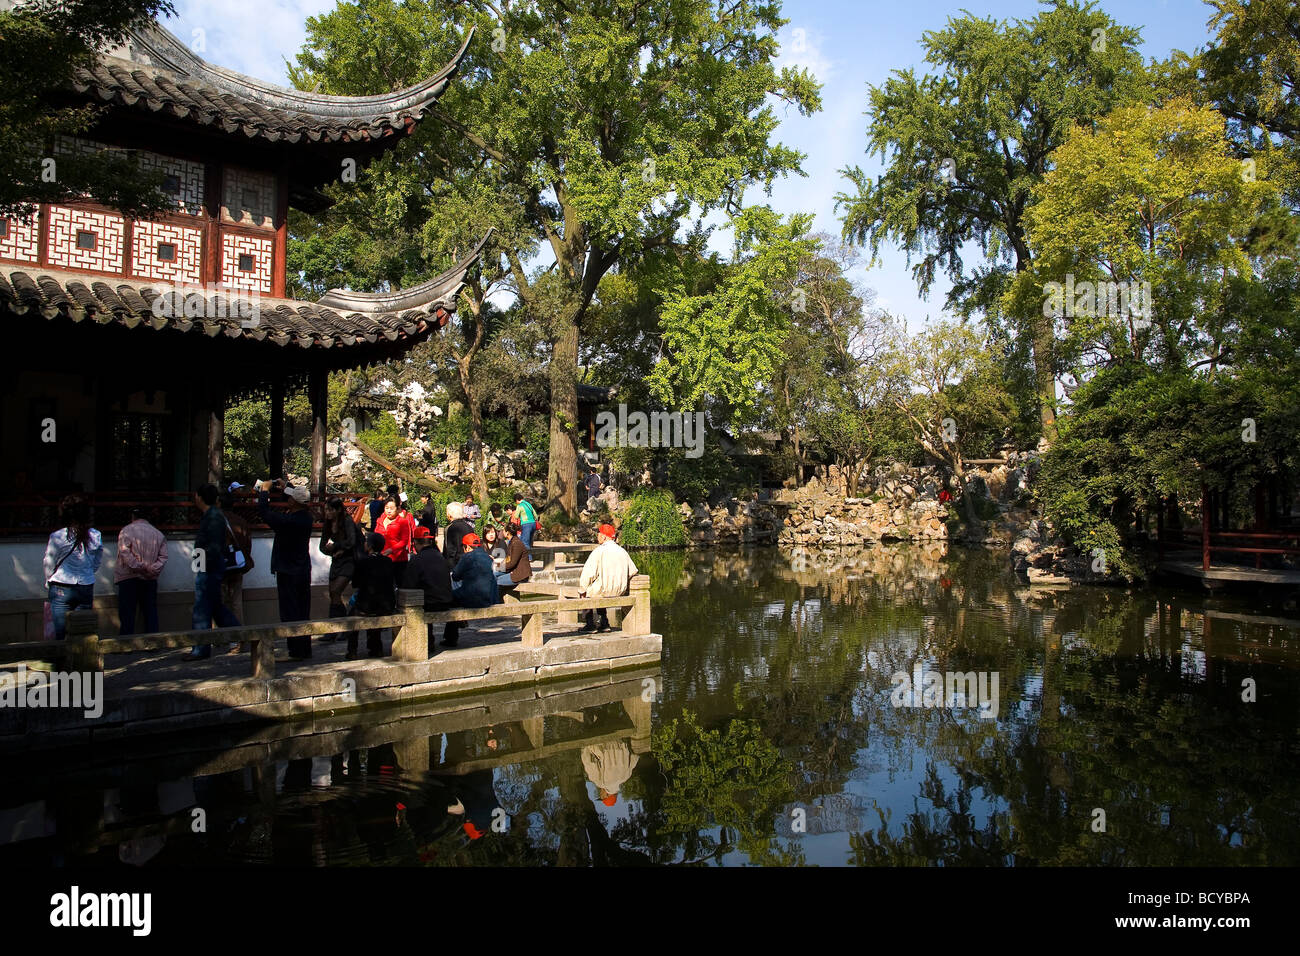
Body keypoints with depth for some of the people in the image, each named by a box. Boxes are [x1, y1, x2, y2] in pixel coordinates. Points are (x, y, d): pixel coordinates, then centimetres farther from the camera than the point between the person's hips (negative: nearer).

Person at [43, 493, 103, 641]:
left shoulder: (57, 537, -10)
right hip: (86, 588, 3)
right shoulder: (96, 536, -2)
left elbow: (49, 565, 3)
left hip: (61, 589, -2)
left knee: (60, 634, 3)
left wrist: (48, 583, 20)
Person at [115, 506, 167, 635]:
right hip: (151, 580, 3)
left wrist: (140, 567, -14)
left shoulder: (126, 530, -1)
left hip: (129, 578, -3)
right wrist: (152, 569, -8)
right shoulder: (159, 534, 11)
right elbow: (163, 556, 2)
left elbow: (125, 553, -14)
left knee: (127, 615, 1)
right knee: (151, 613, 8)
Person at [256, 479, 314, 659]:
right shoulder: (306, 517, 2)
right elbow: (294, 510, 25)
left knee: (290, 613, -3)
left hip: (288, 573, -8)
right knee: (303, 613, 14)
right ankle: (305, 649, 20)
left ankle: (296, 652, -2)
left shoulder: (287, 521, -22)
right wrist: (285, 488, 25)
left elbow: (263, 513, -14)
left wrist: (264, 491, 0)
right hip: (304, 571, 8)